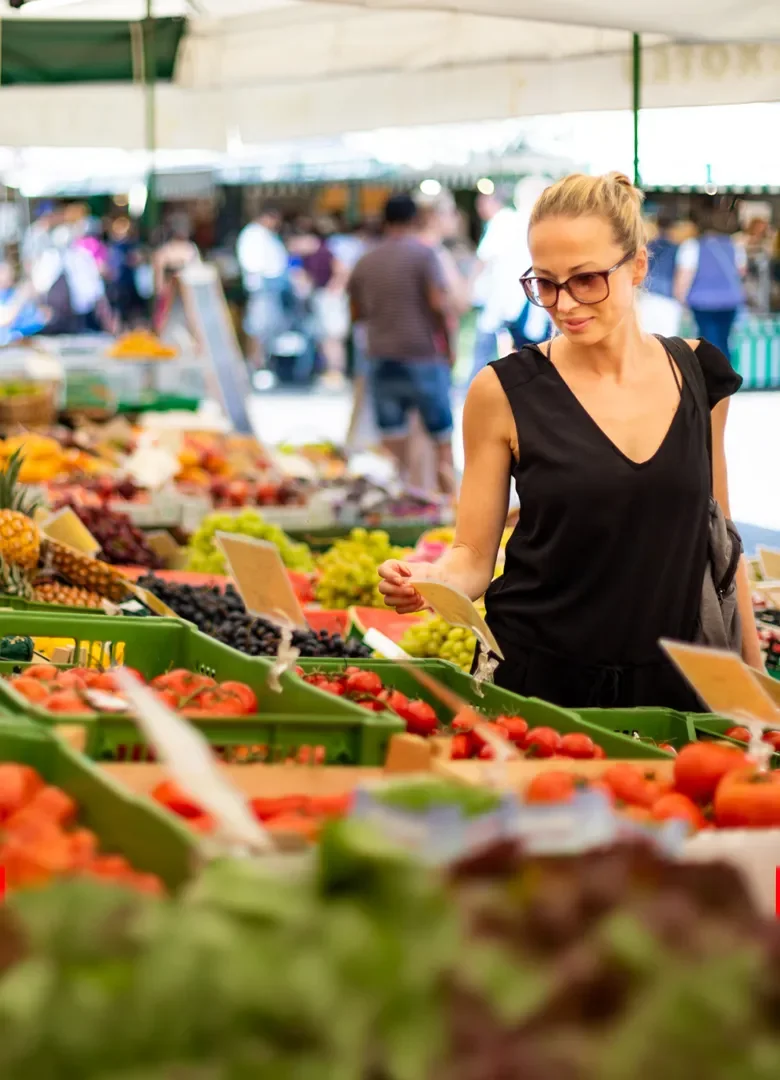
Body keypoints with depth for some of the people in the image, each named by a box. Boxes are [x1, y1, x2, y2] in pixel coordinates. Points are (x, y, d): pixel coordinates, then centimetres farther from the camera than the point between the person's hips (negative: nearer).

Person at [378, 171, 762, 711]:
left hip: (670, 685, 2)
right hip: (537, 681, -2)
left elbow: (716, 536, 11)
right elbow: (474, 555, -2)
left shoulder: (698, 374, 2)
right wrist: (429, 580, -23)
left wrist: (753, 672, 12)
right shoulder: (504, 392, -7)